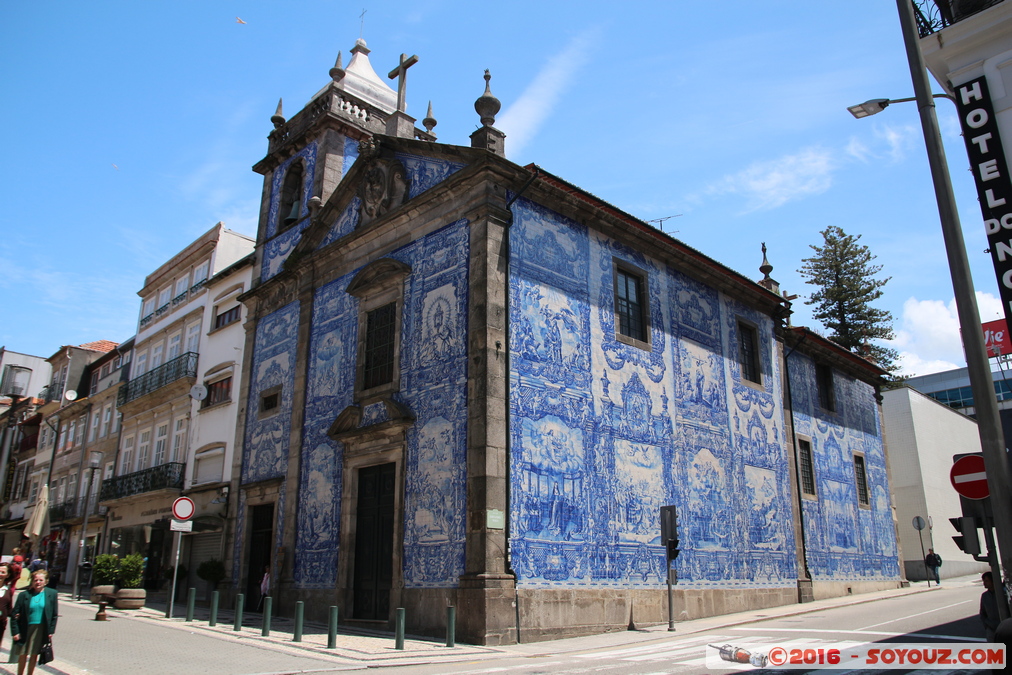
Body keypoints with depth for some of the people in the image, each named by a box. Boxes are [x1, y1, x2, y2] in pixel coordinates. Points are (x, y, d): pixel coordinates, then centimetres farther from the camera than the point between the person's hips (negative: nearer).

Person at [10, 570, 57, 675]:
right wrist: (15, 631, -7)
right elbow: (15, 614, -1)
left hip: (41, 630, 0)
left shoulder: (52, 594, -2)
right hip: (25, 628, 0)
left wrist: (51, 631, -2)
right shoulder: (24, 595, -4)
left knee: (34, 655, 9)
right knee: (23, 655, 8)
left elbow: (54, 614, 2)